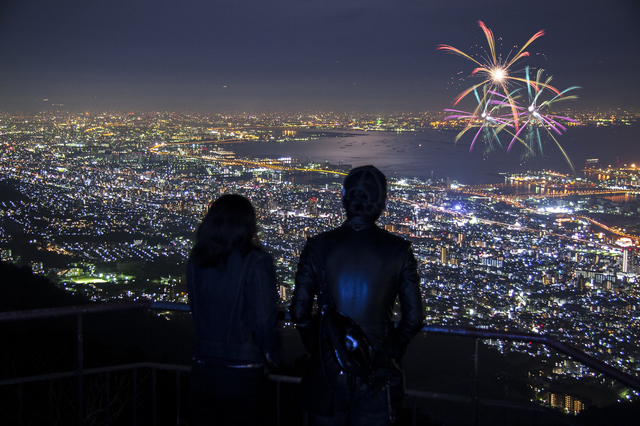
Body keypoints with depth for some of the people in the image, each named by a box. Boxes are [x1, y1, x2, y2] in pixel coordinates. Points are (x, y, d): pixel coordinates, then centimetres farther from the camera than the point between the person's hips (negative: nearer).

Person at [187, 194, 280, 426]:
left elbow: (197, 312, 4)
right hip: (242, 375, -3)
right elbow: (263, 321, -15)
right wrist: (271, 355, 1)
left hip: (202, 370, 4)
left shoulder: (195, 261, -2)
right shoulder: (256, 262, -15)